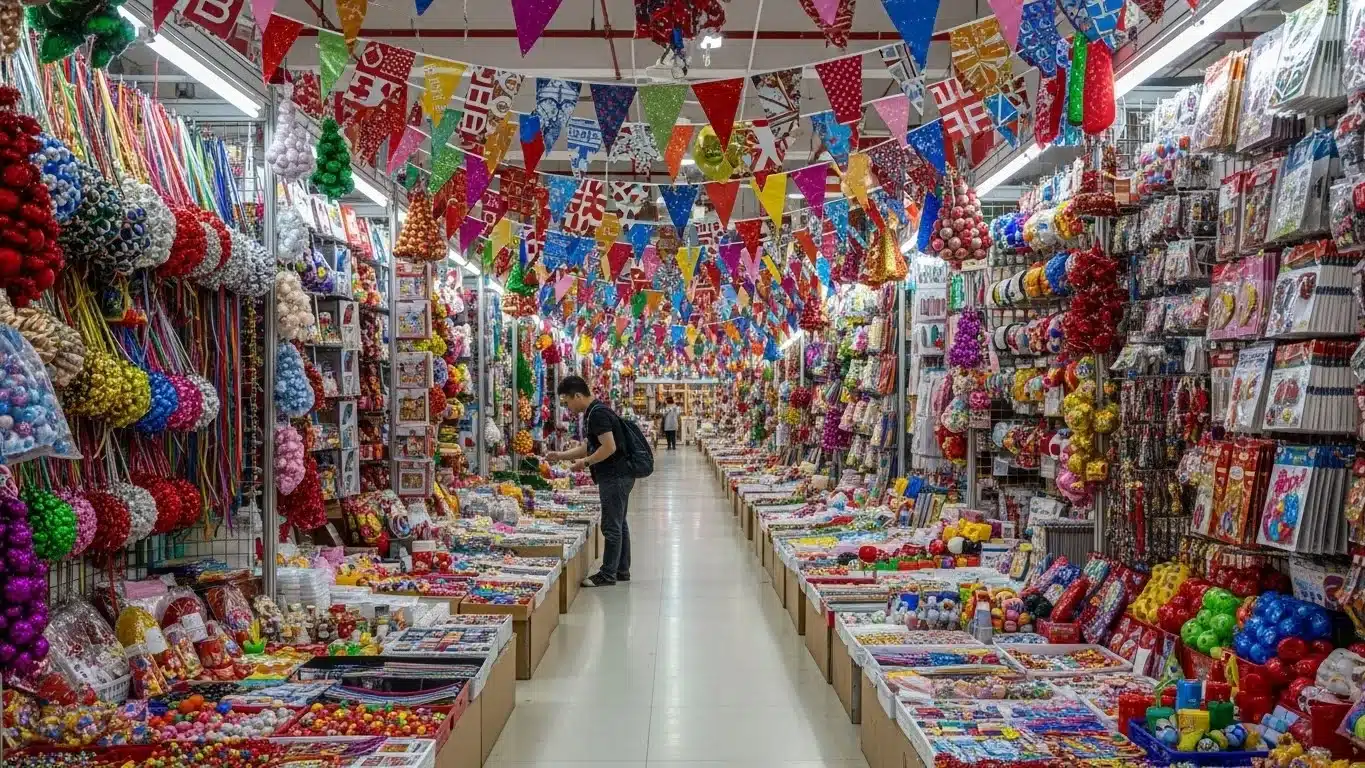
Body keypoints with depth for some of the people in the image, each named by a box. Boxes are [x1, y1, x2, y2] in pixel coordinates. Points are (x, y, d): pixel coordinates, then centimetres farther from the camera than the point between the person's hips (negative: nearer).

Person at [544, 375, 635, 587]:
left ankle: (608, 575, 4)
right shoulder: (593, 412, 14)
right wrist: (560, 455, 16)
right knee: (619, 525, 15)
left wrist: (585, 463, -14)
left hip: (615, 477, -10)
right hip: (618, 476, 10)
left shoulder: (597, 413, -18)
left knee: (611, 527, -3)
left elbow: (609, 447, -25)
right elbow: (588, 447, 22)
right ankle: (622, 571, 23)